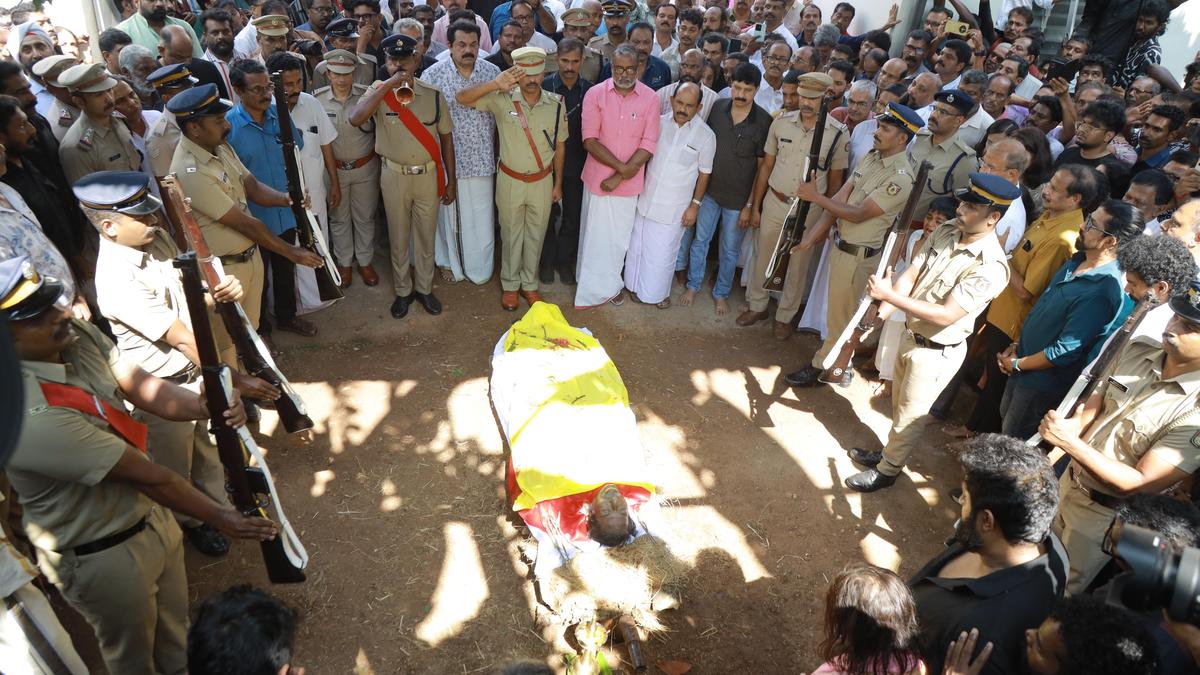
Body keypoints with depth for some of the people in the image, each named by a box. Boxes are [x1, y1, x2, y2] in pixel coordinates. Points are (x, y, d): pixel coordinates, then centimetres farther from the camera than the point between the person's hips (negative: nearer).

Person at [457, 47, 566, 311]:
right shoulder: (502, 99, -13)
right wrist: (495, 84, -35)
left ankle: (529, 284, 34)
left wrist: (558, 183, 7)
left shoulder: (556, 104, -7)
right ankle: (510, 285, 32)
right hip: (510, 181, -1)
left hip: (543, 182, 2)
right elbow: (462, 98, -21)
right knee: (511, 235, 13)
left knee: (535, 235, 15)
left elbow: (560, 146, 3)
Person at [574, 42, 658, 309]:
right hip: (598, 176, -1)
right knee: (596, 234, 8)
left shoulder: (650, 98, -5)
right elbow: (590, 140, -11)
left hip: (630, 181, 1)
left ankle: (609, 283, 32)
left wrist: (620, 176, -15)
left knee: (620, 235, 12)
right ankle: (596, 287, 27)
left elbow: (648, 144, -7)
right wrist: (622, 166, -18)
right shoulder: (595, 94, -6)